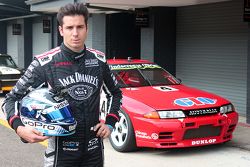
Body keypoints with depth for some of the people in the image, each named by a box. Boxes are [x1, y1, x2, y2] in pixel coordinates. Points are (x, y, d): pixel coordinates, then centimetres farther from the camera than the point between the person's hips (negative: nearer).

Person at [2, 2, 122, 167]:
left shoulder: (99, 60, 2)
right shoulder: (44, 63, -10)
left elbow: (116, 93, 17)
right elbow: (12, 99, -5)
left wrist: (110, 123, 4)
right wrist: (19, 128, -23)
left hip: (94, 147, 4)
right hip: (62, 149, -3)